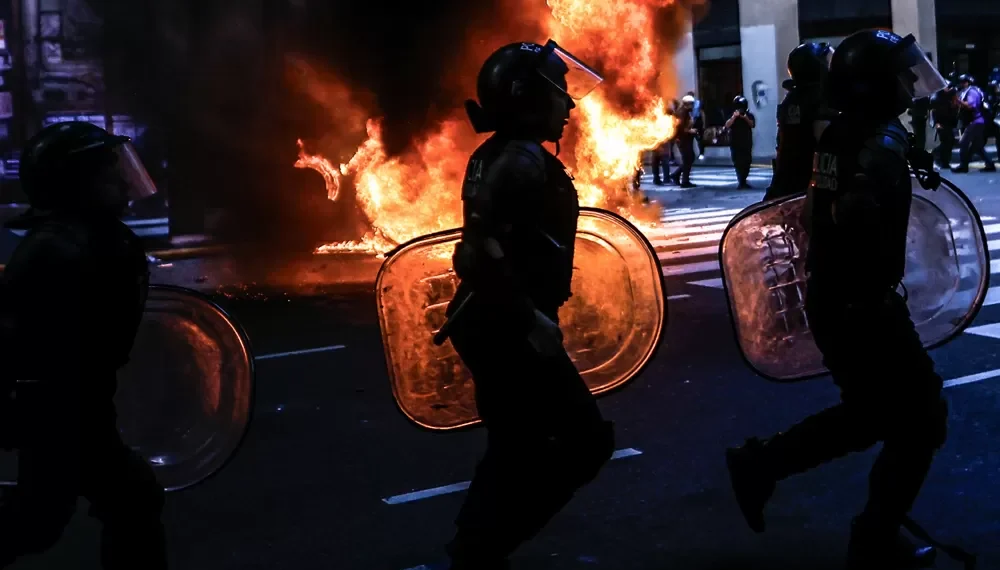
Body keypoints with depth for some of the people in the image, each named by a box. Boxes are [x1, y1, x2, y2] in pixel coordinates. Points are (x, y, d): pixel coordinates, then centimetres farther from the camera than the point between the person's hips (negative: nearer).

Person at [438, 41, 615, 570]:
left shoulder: (498, 156, 13)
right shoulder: (523, 159, -18)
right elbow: (486, 249, -28)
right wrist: (531, 317, -23)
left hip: (491, 323, 10)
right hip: (509, 329, -10)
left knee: (516, 447, 19)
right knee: (587, 440, -1)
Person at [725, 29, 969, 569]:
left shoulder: (836, 131, 6)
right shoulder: (885, 141, -20)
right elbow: (859, 215, -36)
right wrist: (880, 287, -25)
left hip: (827, 297, 9)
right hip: (864, 303, -9)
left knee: (869, 412, 23)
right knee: (919, 419, 8)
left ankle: (759, 462, 22)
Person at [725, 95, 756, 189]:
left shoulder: (749, 115, 6)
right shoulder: (732, 116, 2)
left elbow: (752, 125, -9)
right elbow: (727, 125, -14)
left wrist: (746, 118, -24)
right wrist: (734, 117, -25)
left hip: (747, 143, 2)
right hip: (735, 144, -2)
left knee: (746, 162, 2)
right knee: (738, 163, -10)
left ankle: (743, 181, 15)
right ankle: (741, 182, -13)